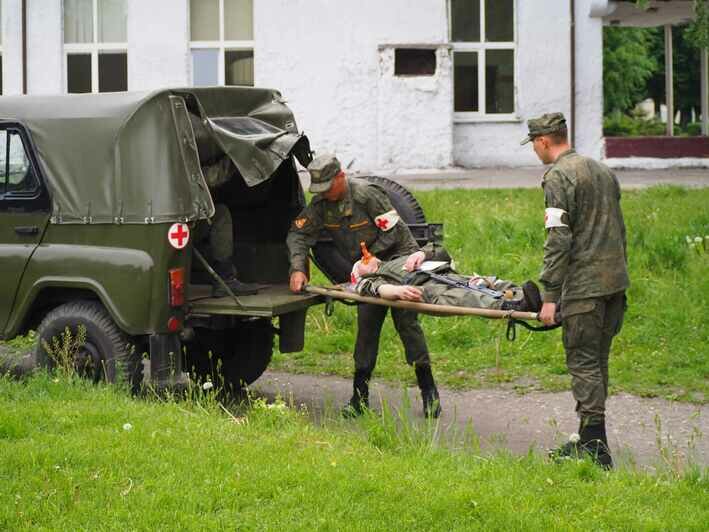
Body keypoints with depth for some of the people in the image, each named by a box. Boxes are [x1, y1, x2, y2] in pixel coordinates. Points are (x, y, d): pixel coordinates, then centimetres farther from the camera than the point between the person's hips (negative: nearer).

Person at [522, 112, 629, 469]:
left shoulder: (558, 176, -10)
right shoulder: (602, 170, 18)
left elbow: (558, 240, -17)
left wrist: (550, 295, -16)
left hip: (584, 285, -9)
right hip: (616, 280, 9)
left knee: (583, 362, -5)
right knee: (597, 362, 15)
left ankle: (594, 446, -8)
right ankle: (590, 438, 22)